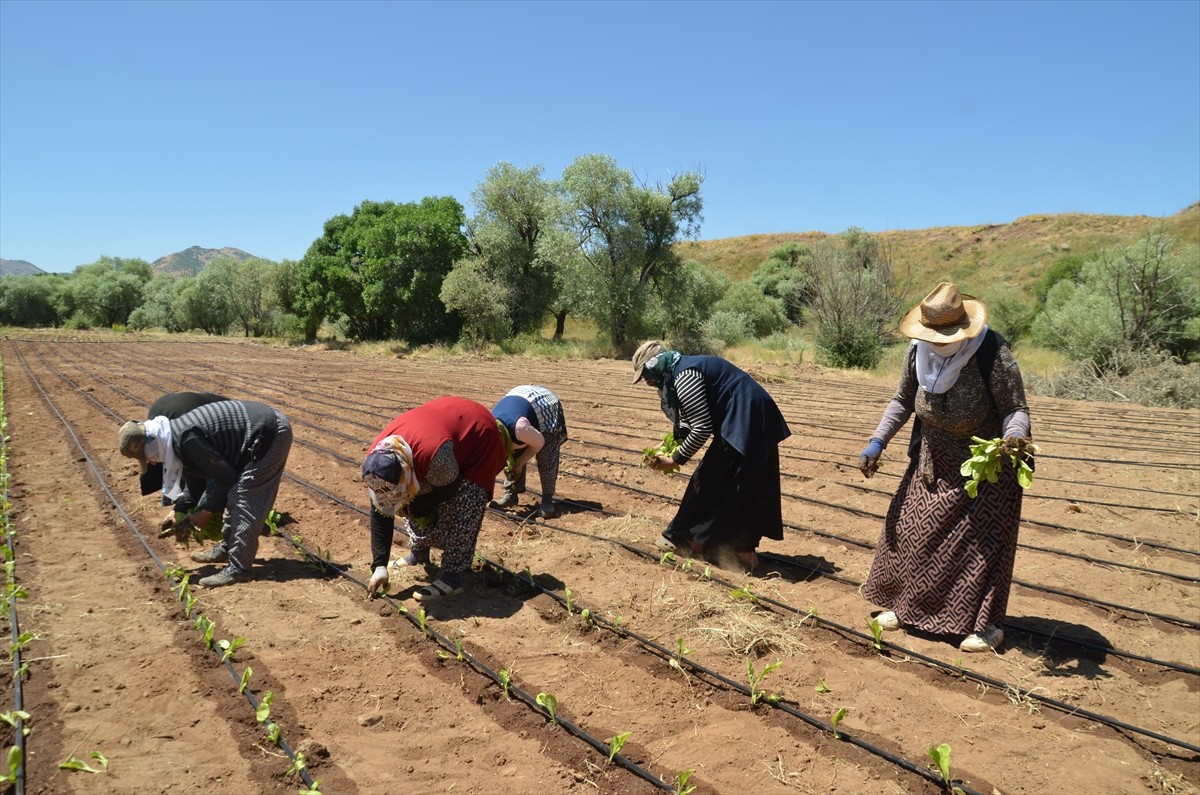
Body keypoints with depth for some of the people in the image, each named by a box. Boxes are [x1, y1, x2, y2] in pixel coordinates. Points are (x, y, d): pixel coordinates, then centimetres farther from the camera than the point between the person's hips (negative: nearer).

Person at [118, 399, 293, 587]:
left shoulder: (187, 440, -24)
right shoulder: (174, 435, 7)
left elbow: (225, 476, -17)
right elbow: (195, 476, 21)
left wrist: (206, 512, -6)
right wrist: (181, 512, 18)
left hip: (270, 434, -10)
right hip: (261, 431, 10)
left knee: (244, 499, -11)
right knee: (235, 494, 19)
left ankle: (238, 568, -7)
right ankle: (227, 549, 32)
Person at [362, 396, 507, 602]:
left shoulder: (432, 454, -43)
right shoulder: (376, 460, -20)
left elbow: (449, 488, -22)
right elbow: (380, 512, -12)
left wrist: (417, 507, -8)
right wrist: (379, 566, -12)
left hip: (477, 434, -7)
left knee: (459, 509, -15)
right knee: (416, 500, 7)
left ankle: (452, 577, -11)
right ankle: (418, 554, 26)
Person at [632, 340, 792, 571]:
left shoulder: (683, 377, -16)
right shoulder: (683, 370, 15)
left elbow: (702, 429, -19)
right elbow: (687, 423, 21)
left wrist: (676, 460, -9)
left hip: (744, 424, -10)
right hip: (757, 421, 10)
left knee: (711, 481, 2)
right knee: (750, 487, 12)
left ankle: (684, 537, 14)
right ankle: (744, 548, 19)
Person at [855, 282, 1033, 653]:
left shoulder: (993, 354, -27)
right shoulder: (918, 352, -11)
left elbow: (1016, 409, -22)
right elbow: (903, 401, 3)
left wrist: (1015, 438, -44)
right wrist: (877, 442, -6)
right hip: (935, 462, 6)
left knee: (984, 538, -1)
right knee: (911, 527, 10)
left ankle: (988, 624, 15)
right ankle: (909, 604, 28)